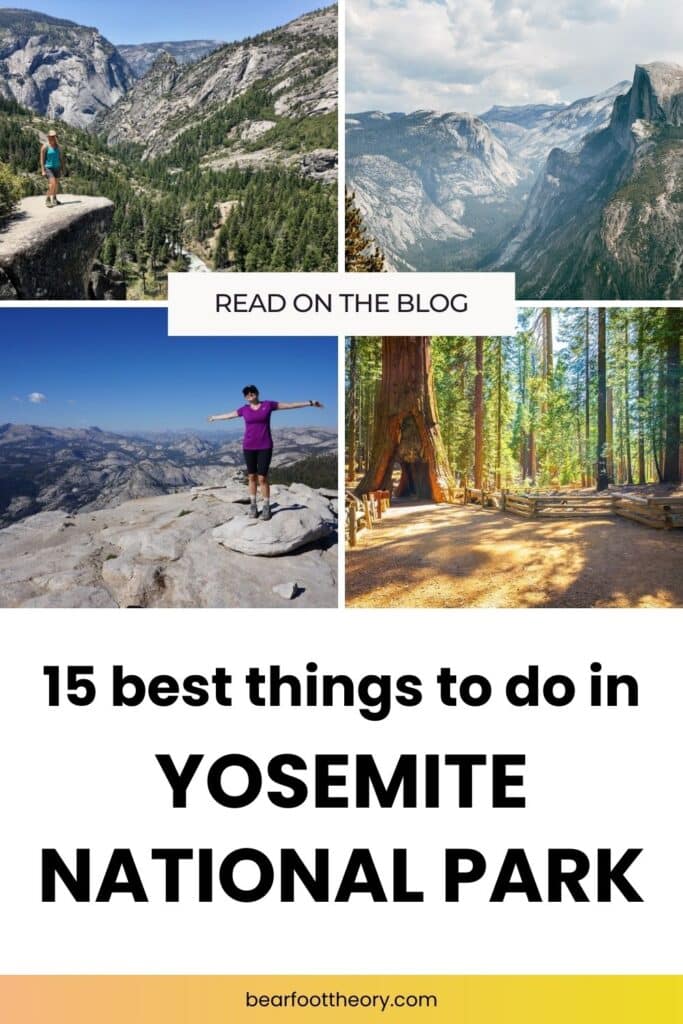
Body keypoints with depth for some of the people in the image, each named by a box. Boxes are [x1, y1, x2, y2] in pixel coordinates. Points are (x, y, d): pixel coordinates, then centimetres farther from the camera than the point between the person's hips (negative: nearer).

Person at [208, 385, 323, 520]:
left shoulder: (268, 405, -2)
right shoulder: (244, 409, 5)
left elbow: (290, 405, 0)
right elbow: (228, 415, 22)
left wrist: (310, 403, -1)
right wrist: (214, 417, 35)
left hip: (265, 447, -2)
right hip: (249, 447, 3)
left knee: (262, 478, -6)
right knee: (252, 477, 6)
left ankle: (266, 507, 5)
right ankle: (253, 506, 17)